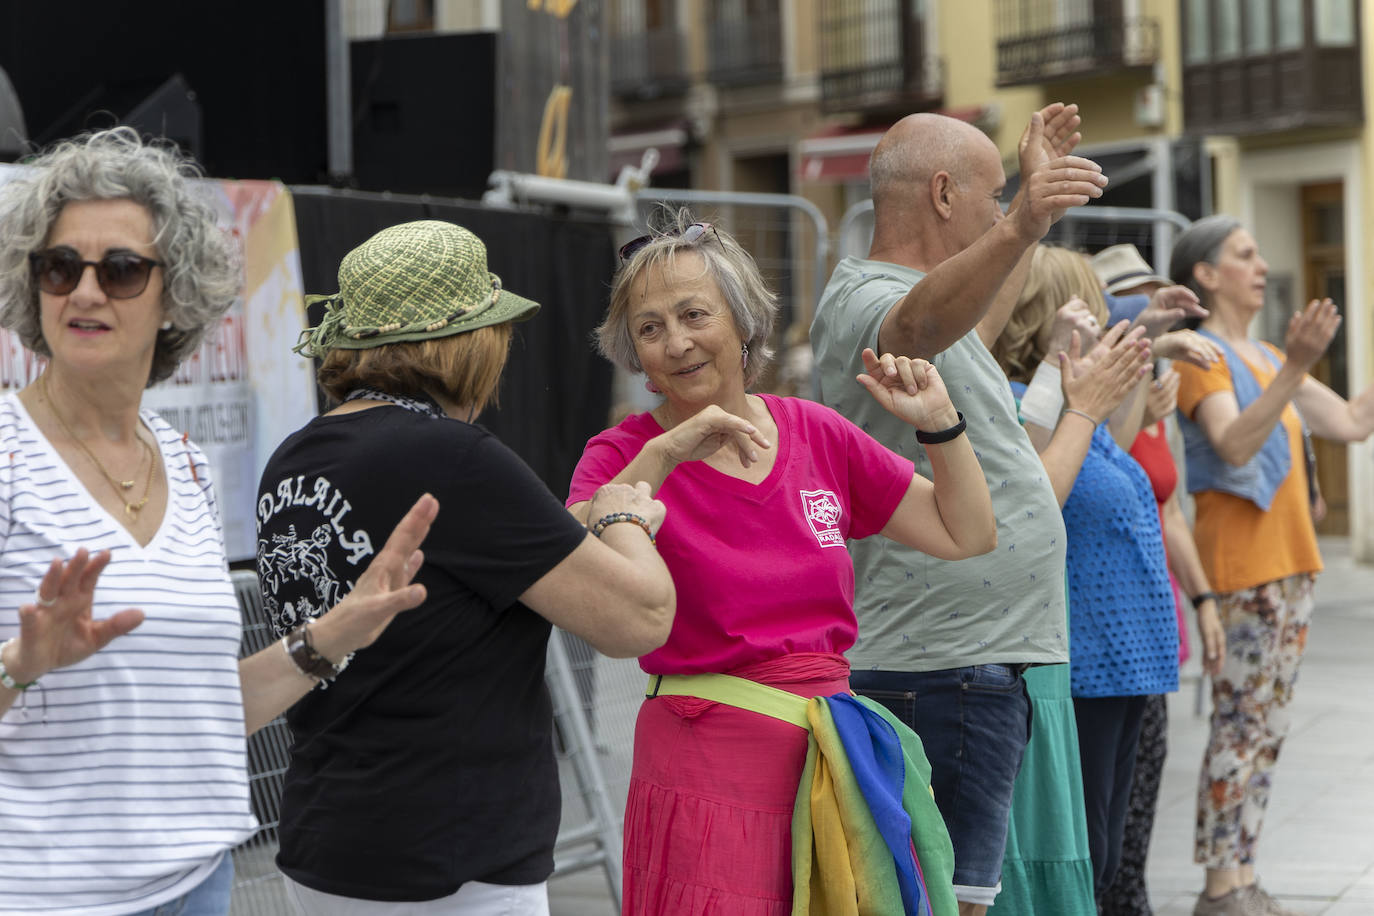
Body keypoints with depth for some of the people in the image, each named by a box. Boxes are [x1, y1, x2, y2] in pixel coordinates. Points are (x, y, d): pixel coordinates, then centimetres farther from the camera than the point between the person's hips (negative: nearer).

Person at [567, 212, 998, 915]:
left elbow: (967, 535, 13)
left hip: (832, 757, 4)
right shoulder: (626, 454, -4)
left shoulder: (814, 432, 7)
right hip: (708, 771, -4)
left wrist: (938, 422, 0)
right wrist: (666, 454, -29)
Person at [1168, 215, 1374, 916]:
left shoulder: (1267, 358, 18)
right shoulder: (1201, 356, -8)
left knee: (1266, 729, 9)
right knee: (1241, 726, -8)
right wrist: (1295, 370, -35)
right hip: (1241, 562, -9)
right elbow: (1233, 445, -25)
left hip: (1287, 559, 9)